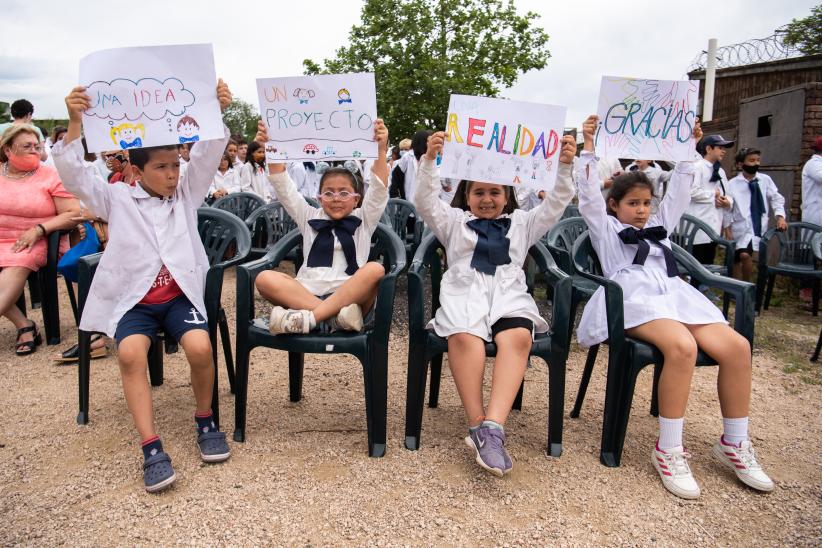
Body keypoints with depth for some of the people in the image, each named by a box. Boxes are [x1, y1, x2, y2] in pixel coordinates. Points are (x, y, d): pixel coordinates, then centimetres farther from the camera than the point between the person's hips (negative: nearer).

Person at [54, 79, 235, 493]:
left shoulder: (186, 193, 12)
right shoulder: (117, 199, 9)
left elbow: (209, 154, -1)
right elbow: (73, 173, -3)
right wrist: (75, 123, -16)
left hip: (180, 295, 1)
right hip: (133, 299, 0)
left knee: (200, 347, -27)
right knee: (130, 353, -29)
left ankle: (205, 420, 0)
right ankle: (151, 448, -22)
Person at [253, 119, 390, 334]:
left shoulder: (363, 220, 15)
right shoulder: (310, 218, 21)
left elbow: (379, 189, 1)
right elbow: (284, 187, 14)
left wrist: (381, 149, -13)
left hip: (350, 298, -2)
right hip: (307, 295, 2)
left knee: (375, 270, -31)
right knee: (265, 278, -23)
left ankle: (308, 318, -34)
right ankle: (335, 317, -36)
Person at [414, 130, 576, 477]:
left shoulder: (522, 223, 30)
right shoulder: (454, 221, 25)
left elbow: (556, 205, 18)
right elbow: (426, 202, 9)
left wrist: (565, 167, 4)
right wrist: (429, 160, -5)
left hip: (509, 295, 1)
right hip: (465, 293, -1)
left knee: (517, 338, -35)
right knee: (465, 338, -37)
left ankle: (493, 428, -43)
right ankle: (478, 425, -34)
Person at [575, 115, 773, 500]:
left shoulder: (659, 226, 34)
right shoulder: (605, 227, 20)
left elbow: (678, 192, 32)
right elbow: (589, 195, 8)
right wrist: (588, 149, 4)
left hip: (674, 294, 6)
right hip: (635, 298, -6)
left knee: (736, 346, -19)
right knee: (682, 347, -36)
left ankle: (734, 444, -4)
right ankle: (668, 450, -25)